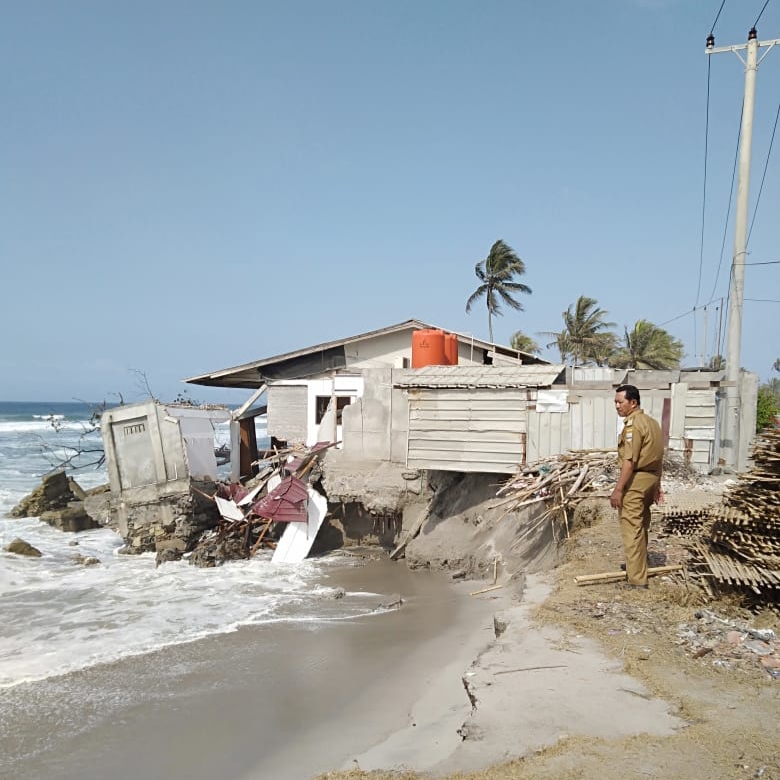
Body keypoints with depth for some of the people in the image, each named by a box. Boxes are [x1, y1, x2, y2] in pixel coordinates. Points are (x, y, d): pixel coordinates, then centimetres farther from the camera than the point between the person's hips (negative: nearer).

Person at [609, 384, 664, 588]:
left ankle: (637, 579, -7)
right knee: (641, 525, 23)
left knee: (632, 529, -7)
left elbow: (629, 461, -22)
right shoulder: (651, 422, 14)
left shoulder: (633, 424, -17)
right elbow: (658, 458, 18)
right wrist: (657, 486, 24)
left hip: (636, 480, -10)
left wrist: (618, 489, -21)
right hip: (651, 479, 10)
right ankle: (637, 564, 39)